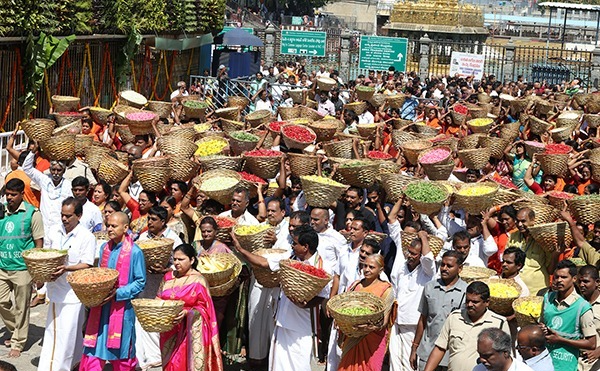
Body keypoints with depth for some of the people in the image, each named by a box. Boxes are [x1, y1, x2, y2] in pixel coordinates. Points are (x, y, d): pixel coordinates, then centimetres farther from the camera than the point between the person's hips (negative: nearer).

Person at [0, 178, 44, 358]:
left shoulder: (32, 213, -7)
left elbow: (39, 242, -5)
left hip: (22, 268, -5)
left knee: (21, 308, 4)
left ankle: (18, 343, 16)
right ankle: (16, 332, 33)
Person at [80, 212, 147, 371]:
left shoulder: (135, 252, -10)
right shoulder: (105, 248, 7)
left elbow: (140, 282, -9)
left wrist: (118, 293, -19)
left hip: (122, 308, -5)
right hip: (101, 307, 5)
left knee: (120, 352, 8)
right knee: (93, 349, 4)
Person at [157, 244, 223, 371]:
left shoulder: (198, 280, -8)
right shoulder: (168, 277, 9)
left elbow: (203, 307, -8)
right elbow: (159, 298, 16)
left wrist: (186, 313, -23)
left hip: (191, 331, -5)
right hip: (170, 330, 5)